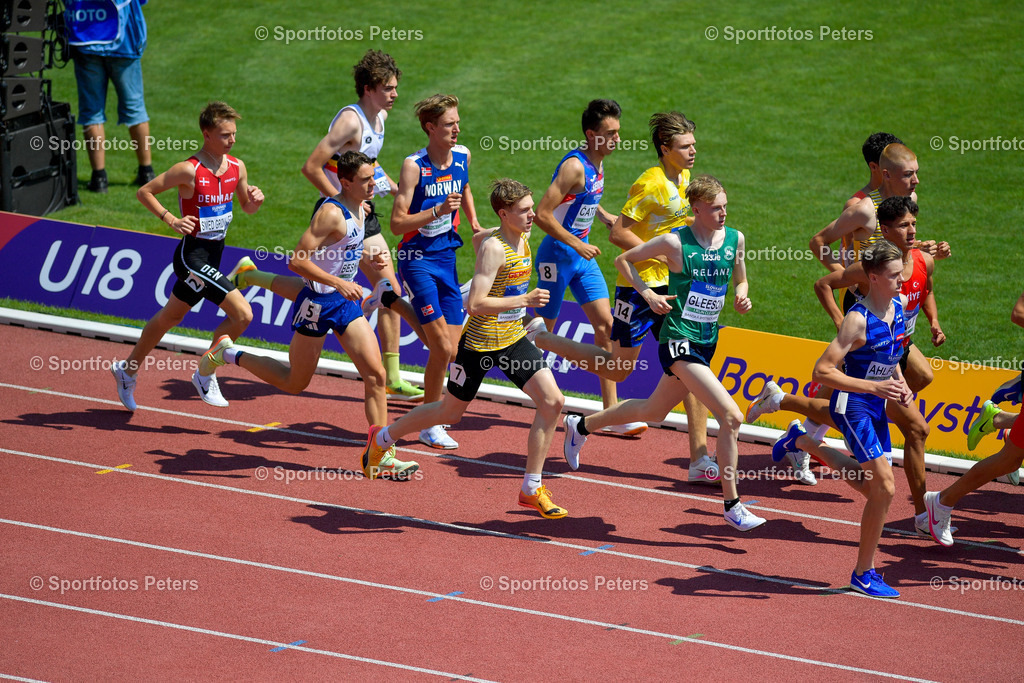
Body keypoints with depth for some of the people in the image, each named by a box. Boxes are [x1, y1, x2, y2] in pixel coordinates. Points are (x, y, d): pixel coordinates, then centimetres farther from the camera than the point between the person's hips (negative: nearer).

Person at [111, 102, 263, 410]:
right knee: (242, 314, -17)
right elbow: (144, 192, -11)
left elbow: (246, 208, 16)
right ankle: (206, 373, 0)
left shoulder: (237, 168, 2)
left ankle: (128, 369, 40)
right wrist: (171, 220, -22)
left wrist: (255, 200, -7)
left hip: (214, 254, 8)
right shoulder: (189, 170, -18)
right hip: (193, 254, -8)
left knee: (170, 316, 22)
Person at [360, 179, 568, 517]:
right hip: (480, 343, -7)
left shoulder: (523, 239, 3)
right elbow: (476, 304, -29)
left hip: (513, 339, 7)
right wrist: (525, 300, -29)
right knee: (451, 411, 11)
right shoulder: (493, 249, -23)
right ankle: (382, 438, 38)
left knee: (552, 401, -9)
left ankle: (532, 489, 0)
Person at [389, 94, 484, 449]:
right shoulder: (414, 165, -16)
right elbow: (397, 223, -18)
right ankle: (429, 426, 2)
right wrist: (437, 211, -27)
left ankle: (429, 419, 20)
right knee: (442, 347, -13)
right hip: (417, 260, -6)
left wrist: (474, 223, 17)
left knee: (450, 352, 3)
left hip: (447, 259, 6)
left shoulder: (462, 155, 3)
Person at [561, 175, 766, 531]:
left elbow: (740, 280, 19)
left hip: (707, 341, 8)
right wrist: (648, 294, -12)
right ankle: (732, 506, -10)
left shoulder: (735, 239, 3)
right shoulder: (675, 242, -13)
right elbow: (623, 260, 1)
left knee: (654, 411, 25)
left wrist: (742, 296, -3)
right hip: (678, 340, -8)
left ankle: (581, 425, 49)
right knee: (731, 416, -19)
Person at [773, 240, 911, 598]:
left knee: (870, 485, 17)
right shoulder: (858, 320, -24)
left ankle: (803, 441, 36)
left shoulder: (897, 308, 0)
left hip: (876, 407, 8)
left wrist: (900, 384, 2)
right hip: (851, 406, -8)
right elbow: (822, 371, -25)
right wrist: (875, 387, -29)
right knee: (884, 488, -11)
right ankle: (863, 573, 2)